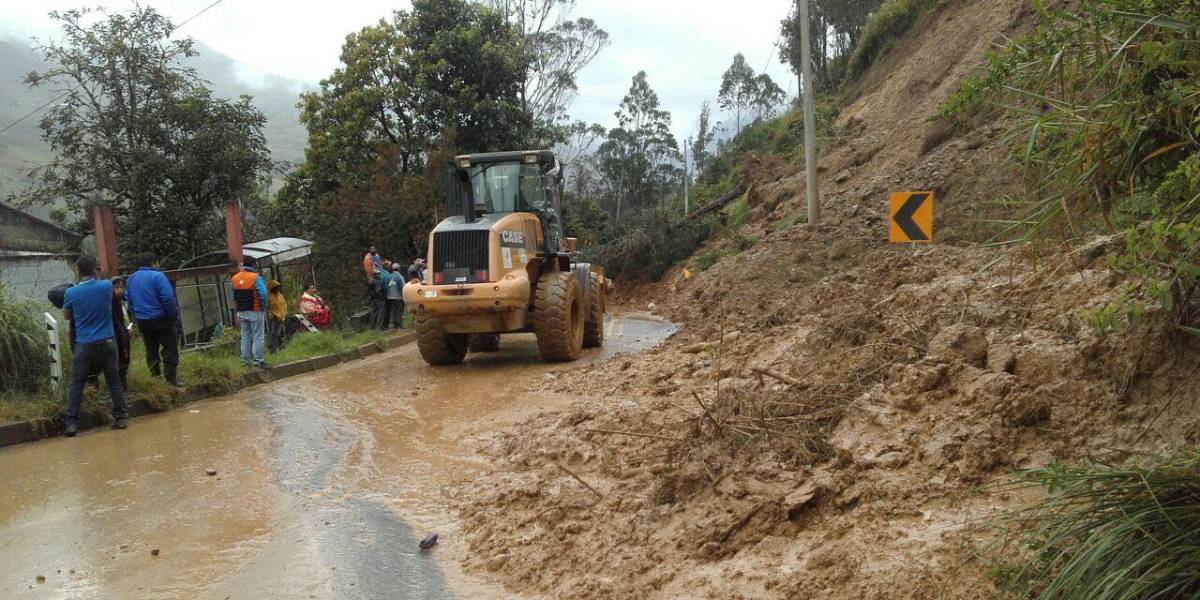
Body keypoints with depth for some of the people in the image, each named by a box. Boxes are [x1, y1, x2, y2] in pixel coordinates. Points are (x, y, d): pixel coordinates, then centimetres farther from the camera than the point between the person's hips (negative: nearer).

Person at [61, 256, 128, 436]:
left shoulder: (70, 293, -7)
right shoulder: (106, 286, -4)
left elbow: (67, 316, 11)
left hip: (84, 345, -1)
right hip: (106, 343, 1)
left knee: (77, 384, 6)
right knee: (114, 381, 10)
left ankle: (72, 423, 3)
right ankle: (120, 418, 12)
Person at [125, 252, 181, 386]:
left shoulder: (131, 278, 8)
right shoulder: (157, 276, -15)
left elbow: (128, 299, 13)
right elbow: (168, 298, -20)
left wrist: (136, 315, 20)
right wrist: (174, 315, -10)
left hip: (141, 320, 7)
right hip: (160, 319, -7)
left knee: (151, 348, 17)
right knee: (170, 347, 1)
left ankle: (154, 375, 22)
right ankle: (171, 378, -2)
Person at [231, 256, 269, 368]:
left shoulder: (235, 278, 6)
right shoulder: (256, 277, -14)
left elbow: (234, 297, 11)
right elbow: (263, 294, -18)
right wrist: (264, 307, -5)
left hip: (241, 312, 6)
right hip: (255, 312, -6)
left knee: (245, 337, 15)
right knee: (257, 337, -1)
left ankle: (246, 359, 19)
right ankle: (258, 360, -1)